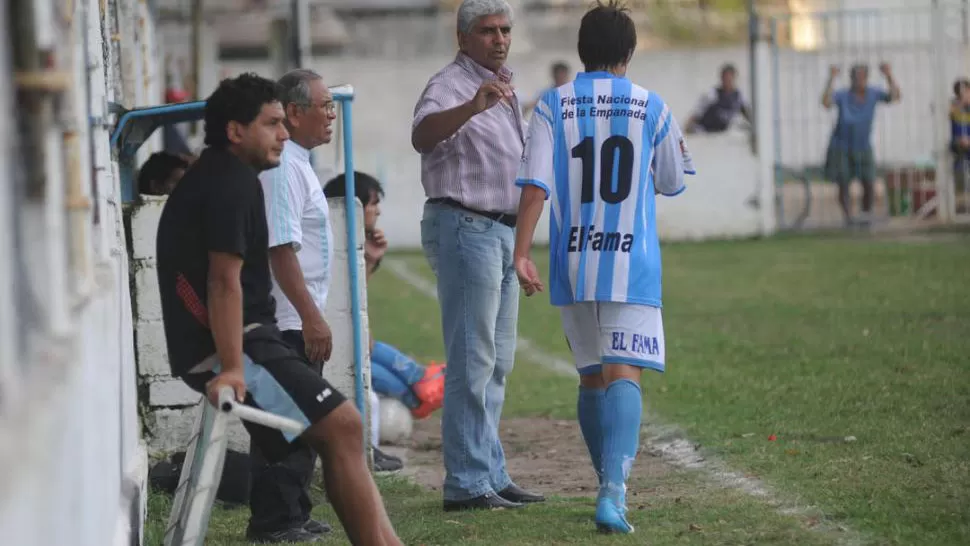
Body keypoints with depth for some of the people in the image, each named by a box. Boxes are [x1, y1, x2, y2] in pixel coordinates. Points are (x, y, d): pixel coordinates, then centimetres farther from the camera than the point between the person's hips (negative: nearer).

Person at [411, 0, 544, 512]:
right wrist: (473, 106, -52)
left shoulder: (503, 88, 16)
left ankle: (491, 476, 20)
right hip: (465, 227, -10)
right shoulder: (450, 86, -13)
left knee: (496, 364, 13)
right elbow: (423, 135, -35)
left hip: (502, 231, 10)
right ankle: (466, 484, -10)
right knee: (472, 363, -11)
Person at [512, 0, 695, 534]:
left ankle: (610, 487, 27)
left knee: (591, 375, 17)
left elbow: (536, 185, -9)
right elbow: (671, 183, 14)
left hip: (573, 265, 2)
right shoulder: (651, 107, 1)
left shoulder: (553, 106, 1)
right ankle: (613, 491, -28)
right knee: (622, 375, -9)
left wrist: (522, 252, -10)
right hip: (631, 265, -2)